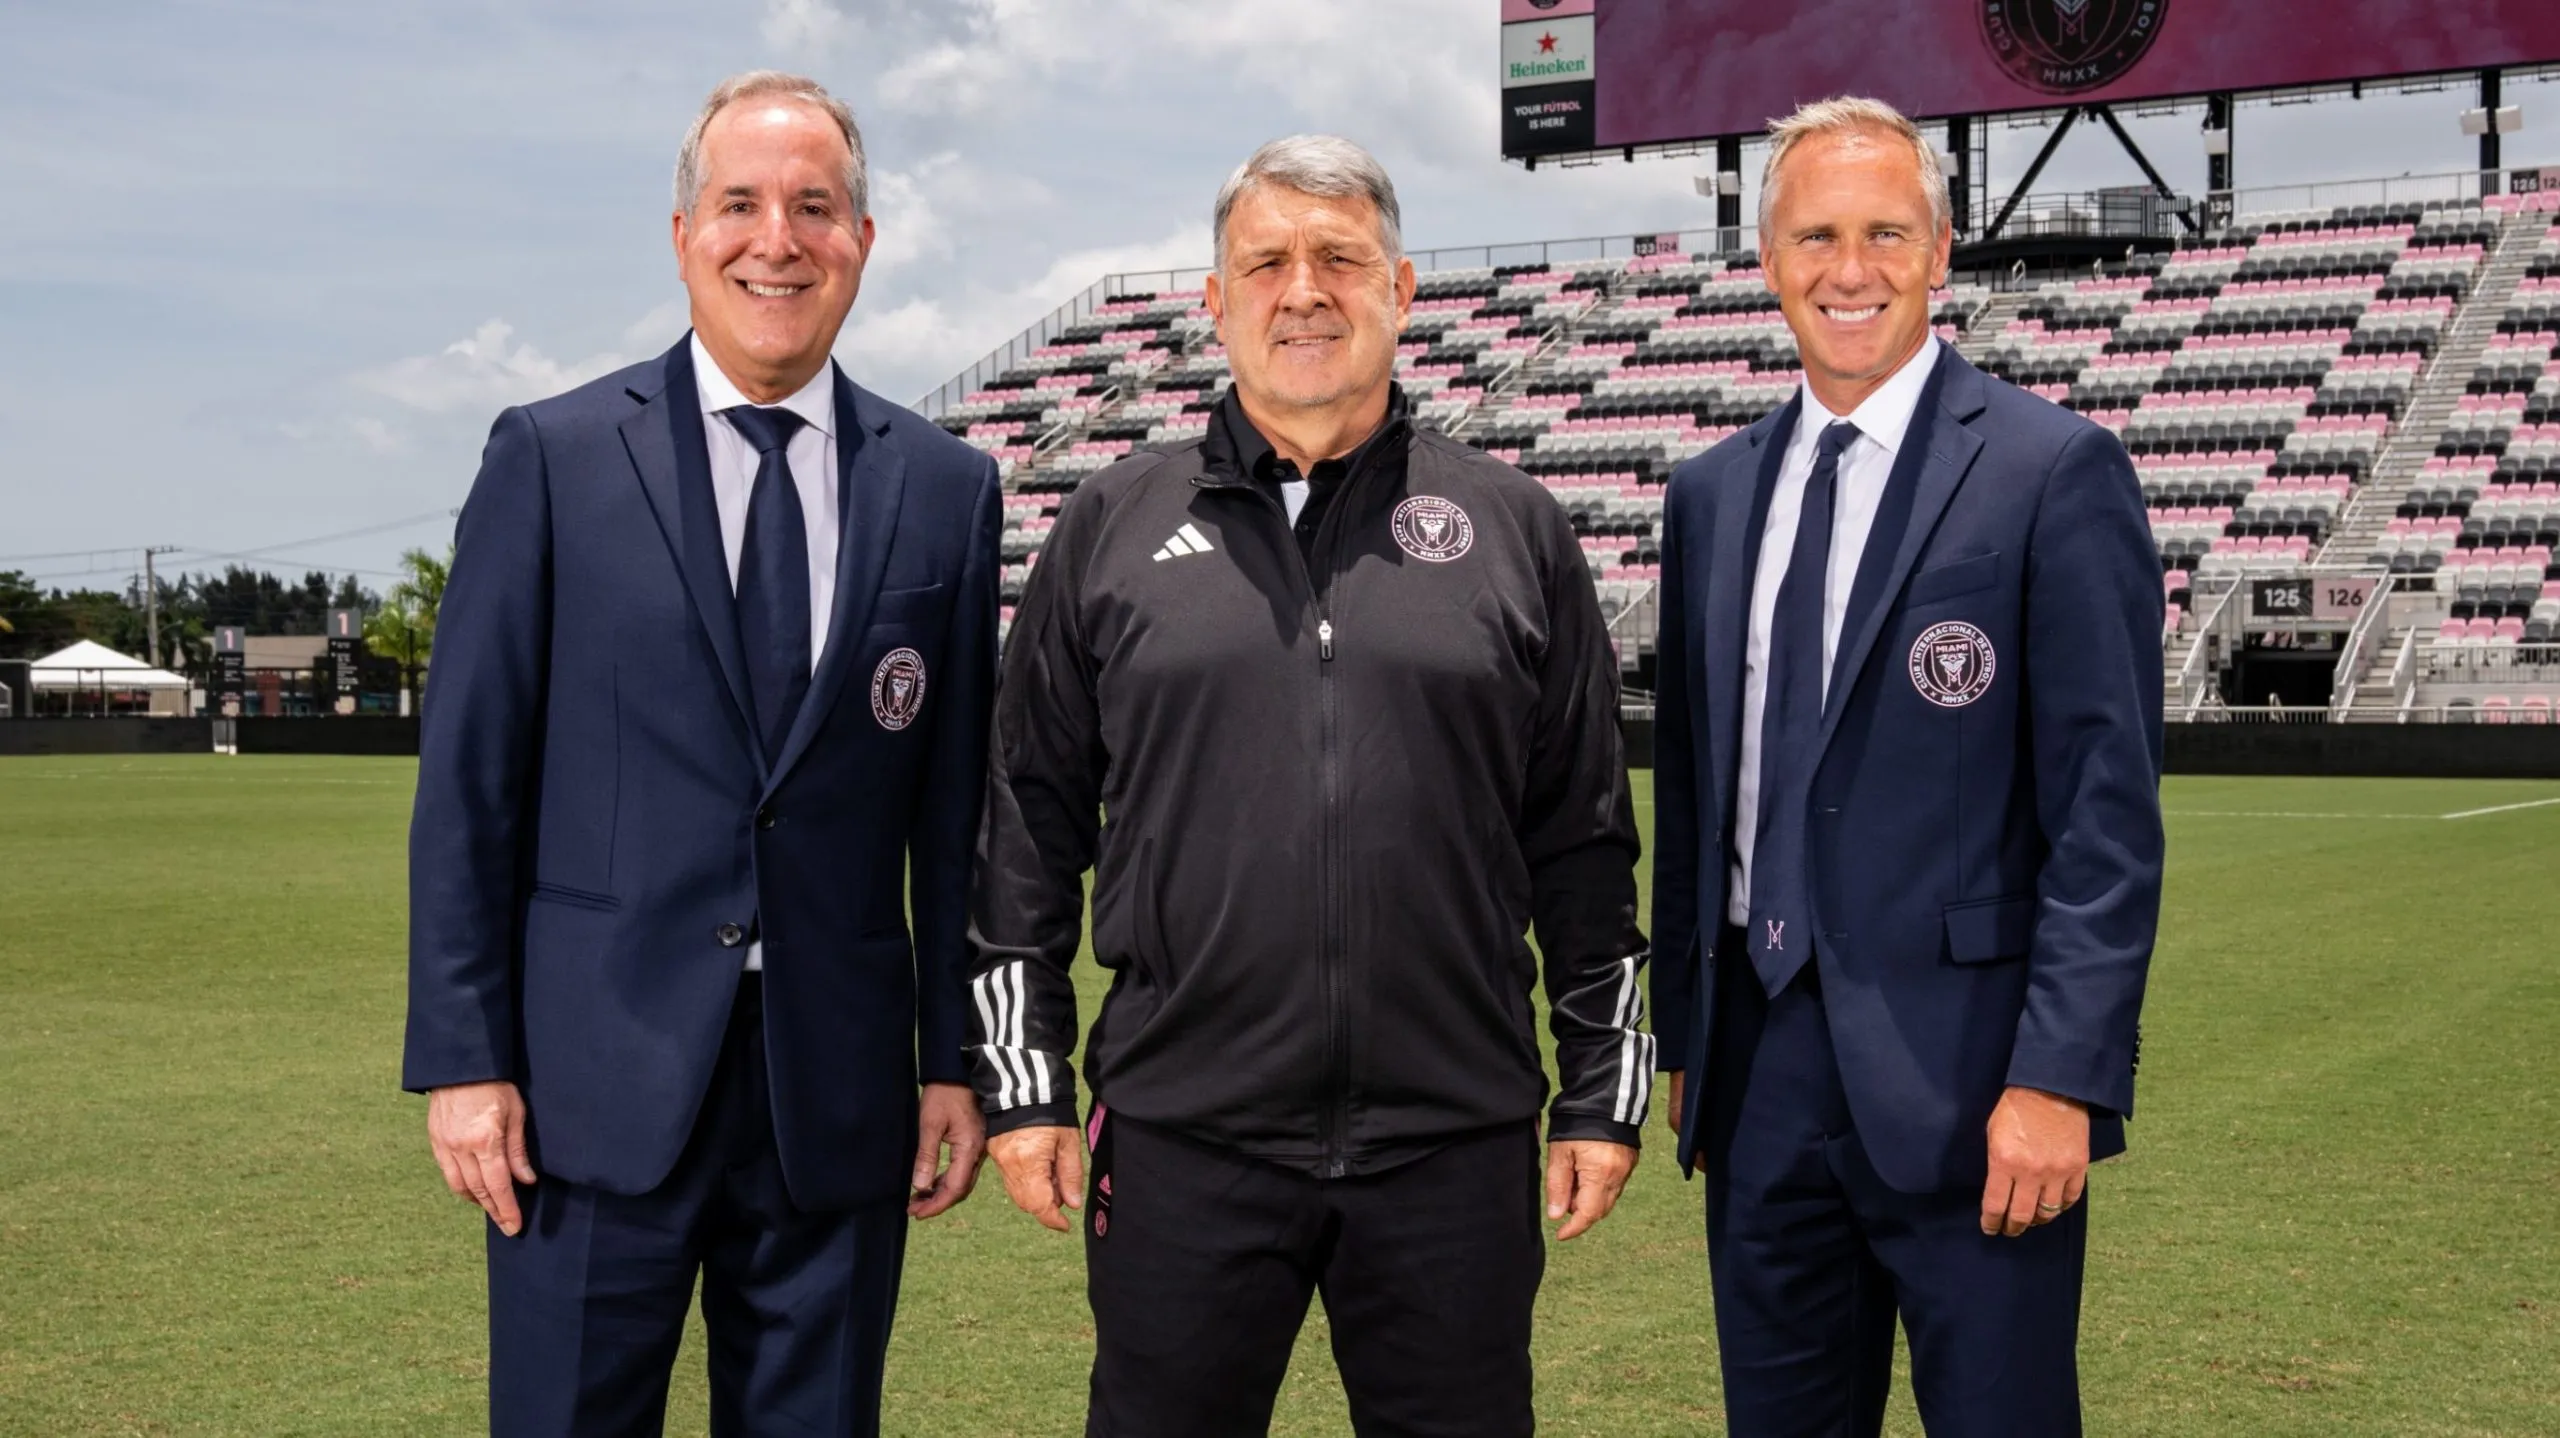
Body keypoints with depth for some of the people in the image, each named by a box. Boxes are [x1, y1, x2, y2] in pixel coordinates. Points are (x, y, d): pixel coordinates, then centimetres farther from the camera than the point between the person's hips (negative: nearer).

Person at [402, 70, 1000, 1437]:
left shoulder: (945, 489, 6)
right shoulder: (552, 458, 0)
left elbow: (957, 801, 7)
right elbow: (467, 777, -1)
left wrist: (956, 1060, 5)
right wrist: (462, 1058, -5)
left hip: (837, 1095, 2)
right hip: (601, 1081, -2)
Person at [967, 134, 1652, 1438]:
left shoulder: (1510, 527, 6)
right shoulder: (1112, 526, 6)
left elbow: (1584, 838, 8)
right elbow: (1031, 822, 7)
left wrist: (1604, 1088, 6)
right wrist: (1022, 1079, 4)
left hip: (1454, 1142, 0)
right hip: (1181, 1136, 0)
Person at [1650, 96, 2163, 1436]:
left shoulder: (2053, 471, -7)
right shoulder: (1711, 494, 11)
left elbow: (2108, 808, -10)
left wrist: (2063, 1076, -16)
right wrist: (1684, 1029, 13)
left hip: (1964, 1071, -5)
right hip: (1761, 1061, 6)